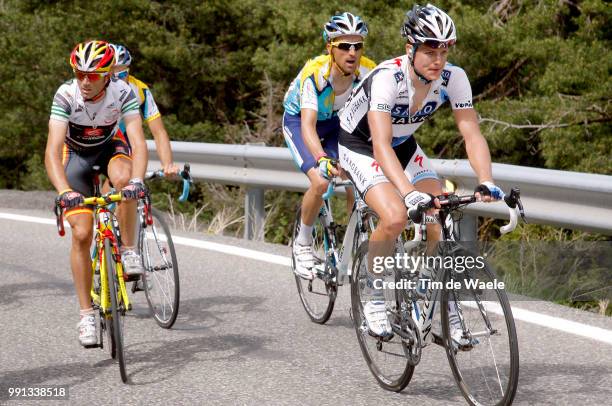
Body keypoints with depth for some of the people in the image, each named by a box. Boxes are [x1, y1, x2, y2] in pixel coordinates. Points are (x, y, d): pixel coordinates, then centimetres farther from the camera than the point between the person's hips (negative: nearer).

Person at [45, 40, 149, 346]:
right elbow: (52, 151, -38)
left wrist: (137, 180, -55)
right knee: (81, 234, -11)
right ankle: (86, 315, -1)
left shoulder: (123, 93, -30)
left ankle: (128, 249, -15)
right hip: (76, 154, 0)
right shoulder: (66, 95, -31)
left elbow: (138, 142, -37)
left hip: (110, 146, 0)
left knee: (124, 178, -37)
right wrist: (64, 191, -54)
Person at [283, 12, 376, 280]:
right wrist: (322, 160, -62)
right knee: (320, 182, -24)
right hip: (298, 120, -4)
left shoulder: (368, 72, -26)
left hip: (337, 122, 4)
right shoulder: (314, 74, -36)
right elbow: (308, 125, -45)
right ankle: (303, 244, 0)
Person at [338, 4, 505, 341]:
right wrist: (410, 193, -56)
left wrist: (486, 183, -39)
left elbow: (472, 134, -23)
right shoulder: (387, 77, -35)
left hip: (404, 146, 5)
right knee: (395, 218, -28)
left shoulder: (453, 77, -21)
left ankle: (445, 308, 6)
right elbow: (381, 146, -43)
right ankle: (373, 298, -5)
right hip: (360, 145, -5)